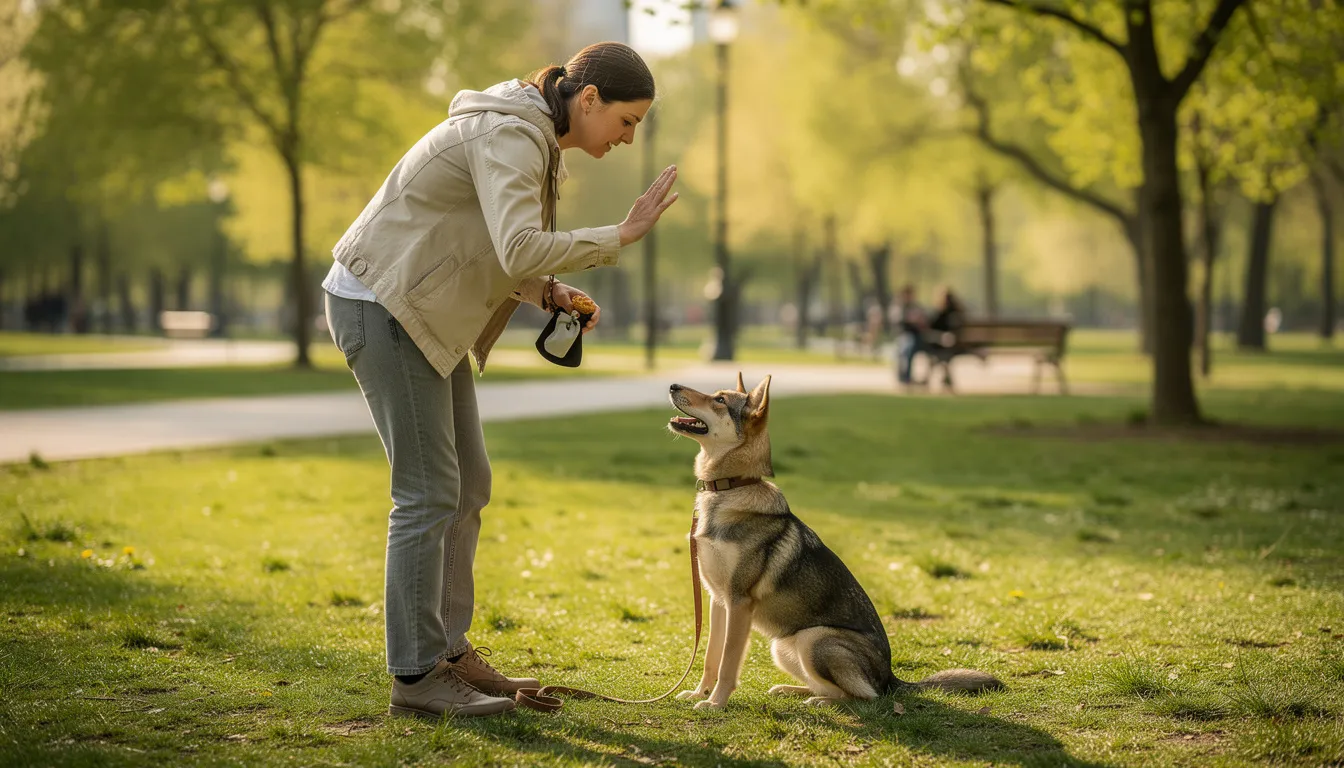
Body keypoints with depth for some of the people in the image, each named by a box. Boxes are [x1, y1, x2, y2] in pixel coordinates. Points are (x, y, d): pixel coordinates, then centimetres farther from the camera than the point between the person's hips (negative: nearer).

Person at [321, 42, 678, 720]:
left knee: (468, 485, 11)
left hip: (422, 311, 10)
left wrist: (548, 292, 3)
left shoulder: (532, 138, 11)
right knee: (429, 492, -8)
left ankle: (449, 653, 19)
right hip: (383, 307, -10)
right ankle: (416, 677, -2)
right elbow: (520, 251, -35)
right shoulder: (509, 137, -21)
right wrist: (618, 237, -27)